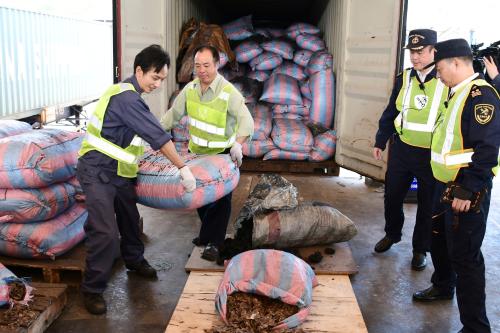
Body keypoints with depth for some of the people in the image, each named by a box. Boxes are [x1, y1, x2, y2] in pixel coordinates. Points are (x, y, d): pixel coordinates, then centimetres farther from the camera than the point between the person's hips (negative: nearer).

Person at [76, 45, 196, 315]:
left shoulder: (128, 94, 11)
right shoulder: (126, 97, -21)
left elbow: (147, 133, 23)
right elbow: (158, 136, -23)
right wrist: (183, 168, -20)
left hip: (119, 171, 10)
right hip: (98, 173, -10)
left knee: (130, 219, 22)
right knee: (106, 233, -13)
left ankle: (134, 260, 45)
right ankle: (92, 289, 3)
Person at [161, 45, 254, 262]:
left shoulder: (229, 92, -21)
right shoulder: (190, 88, -4)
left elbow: (246, 121, -31)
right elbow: (173, 114, 4)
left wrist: (238, 143, -48)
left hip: (222, 154, -5)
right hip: (197, 152, 6)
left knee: (220, 198, -3)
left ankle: (214, 243, 5)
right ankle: (207, 234, 36)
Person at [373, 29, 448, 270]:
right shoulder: (404, 78, 2)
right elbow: (390, 113, 10)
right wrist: (380, 141, 11)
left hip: (433, 155, -3)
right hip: (401, 149, 4)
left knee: (428, 205, 10)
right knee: (392, 196, 15)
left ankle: (420, 249, 29)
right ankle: (392, 234, 40)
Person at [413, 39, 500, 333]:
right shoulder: (460, 93, 12)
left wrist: (467, 192, -24)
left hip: (467, 191, -10)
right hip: (447, 186, 10)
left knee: (464, 256, -5)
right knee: (439, 239, 24)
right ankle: (443, 286, 47)